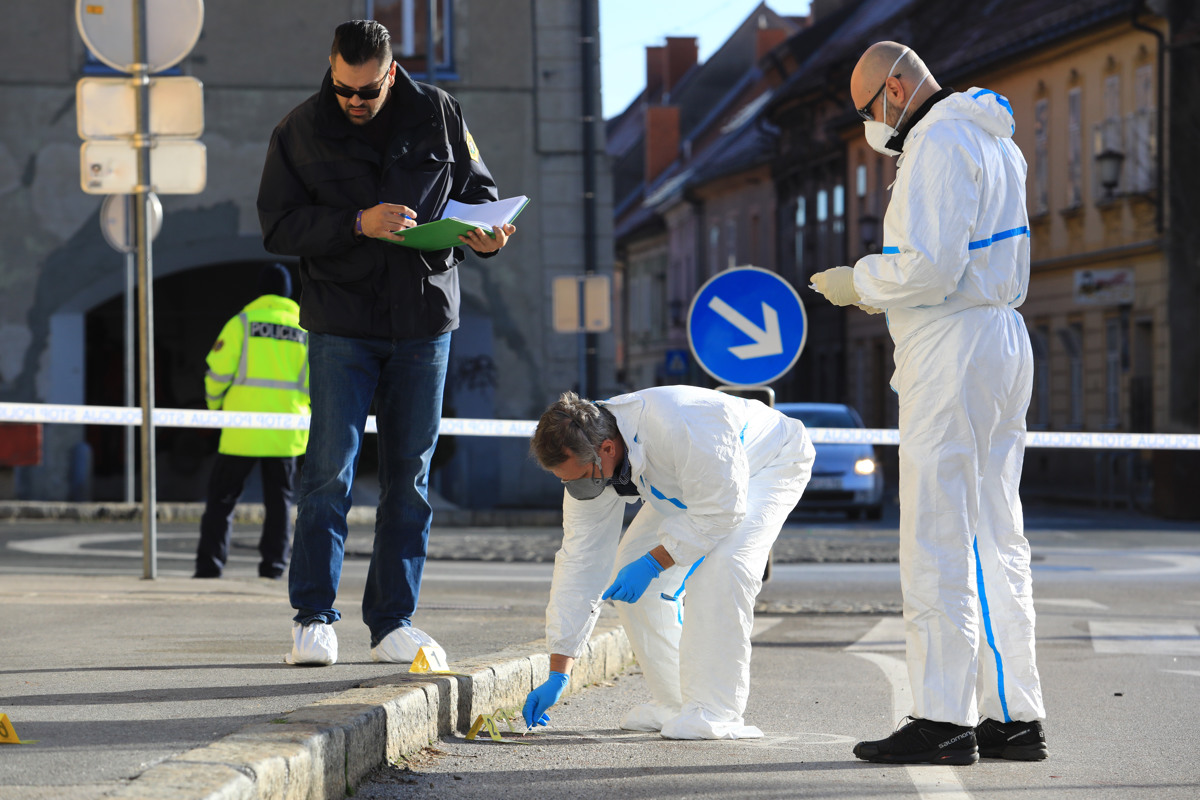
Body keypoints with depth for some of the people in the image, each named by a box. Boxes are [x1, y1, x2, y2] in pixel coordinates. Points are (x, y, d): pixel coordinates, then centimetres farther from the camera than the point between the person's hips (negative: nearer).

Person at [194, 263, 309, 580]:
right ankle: (273, 564, 5)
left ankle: (210, 563, 0)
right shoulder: (305, 327, 8)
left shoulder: (242, 322, -2)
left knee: (222, 496, 5)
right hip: (285, 432, 2)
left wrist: (215, 404, 12)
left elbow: (218, 370, -6)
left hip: (243, 430, -2)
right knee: (279, 499, 10)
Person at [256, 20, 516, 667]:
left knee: (409, 477, 6)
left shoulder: (437, 115, 2)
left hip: (424, 321, 2)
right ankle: (312, 618, 0)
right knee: (329, 472, -8)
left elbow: (478, 189, 12)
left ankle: (393, 621, 12)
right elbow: (278, 226, -6)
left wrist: (486, 234, -10)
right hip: (341, 325, -2)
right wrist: (357, 224, -20)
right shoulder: (301, 130, -1)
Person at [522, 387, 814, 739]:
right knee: (628, 567, -7)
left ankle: (715, 711, -25)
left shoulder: (678, 426, -44)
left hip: (769, 462, -7)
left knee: (721, 563, -30)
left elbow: (721, 510, -34)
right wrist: (558, 675, -14)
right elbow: (580, 564, -14)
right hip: (690, 482, 7)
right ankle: (674, 702, 4)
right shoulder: (586, 461, -19)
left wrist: (653, 562, -33)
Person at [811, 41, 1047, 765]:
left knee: (939, 543, -7)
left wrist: (858, 281, -6)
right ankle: (1015, 717, 12)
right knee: (996, 541, 11)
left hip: (953, 355, -10)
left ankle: (943, 721, -7)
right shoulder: (998, 142, 19)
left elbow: (929, 267, -23)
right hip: (1002, 336, 10)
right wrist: (883, 291, 17)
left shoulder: (938, 142, -13)